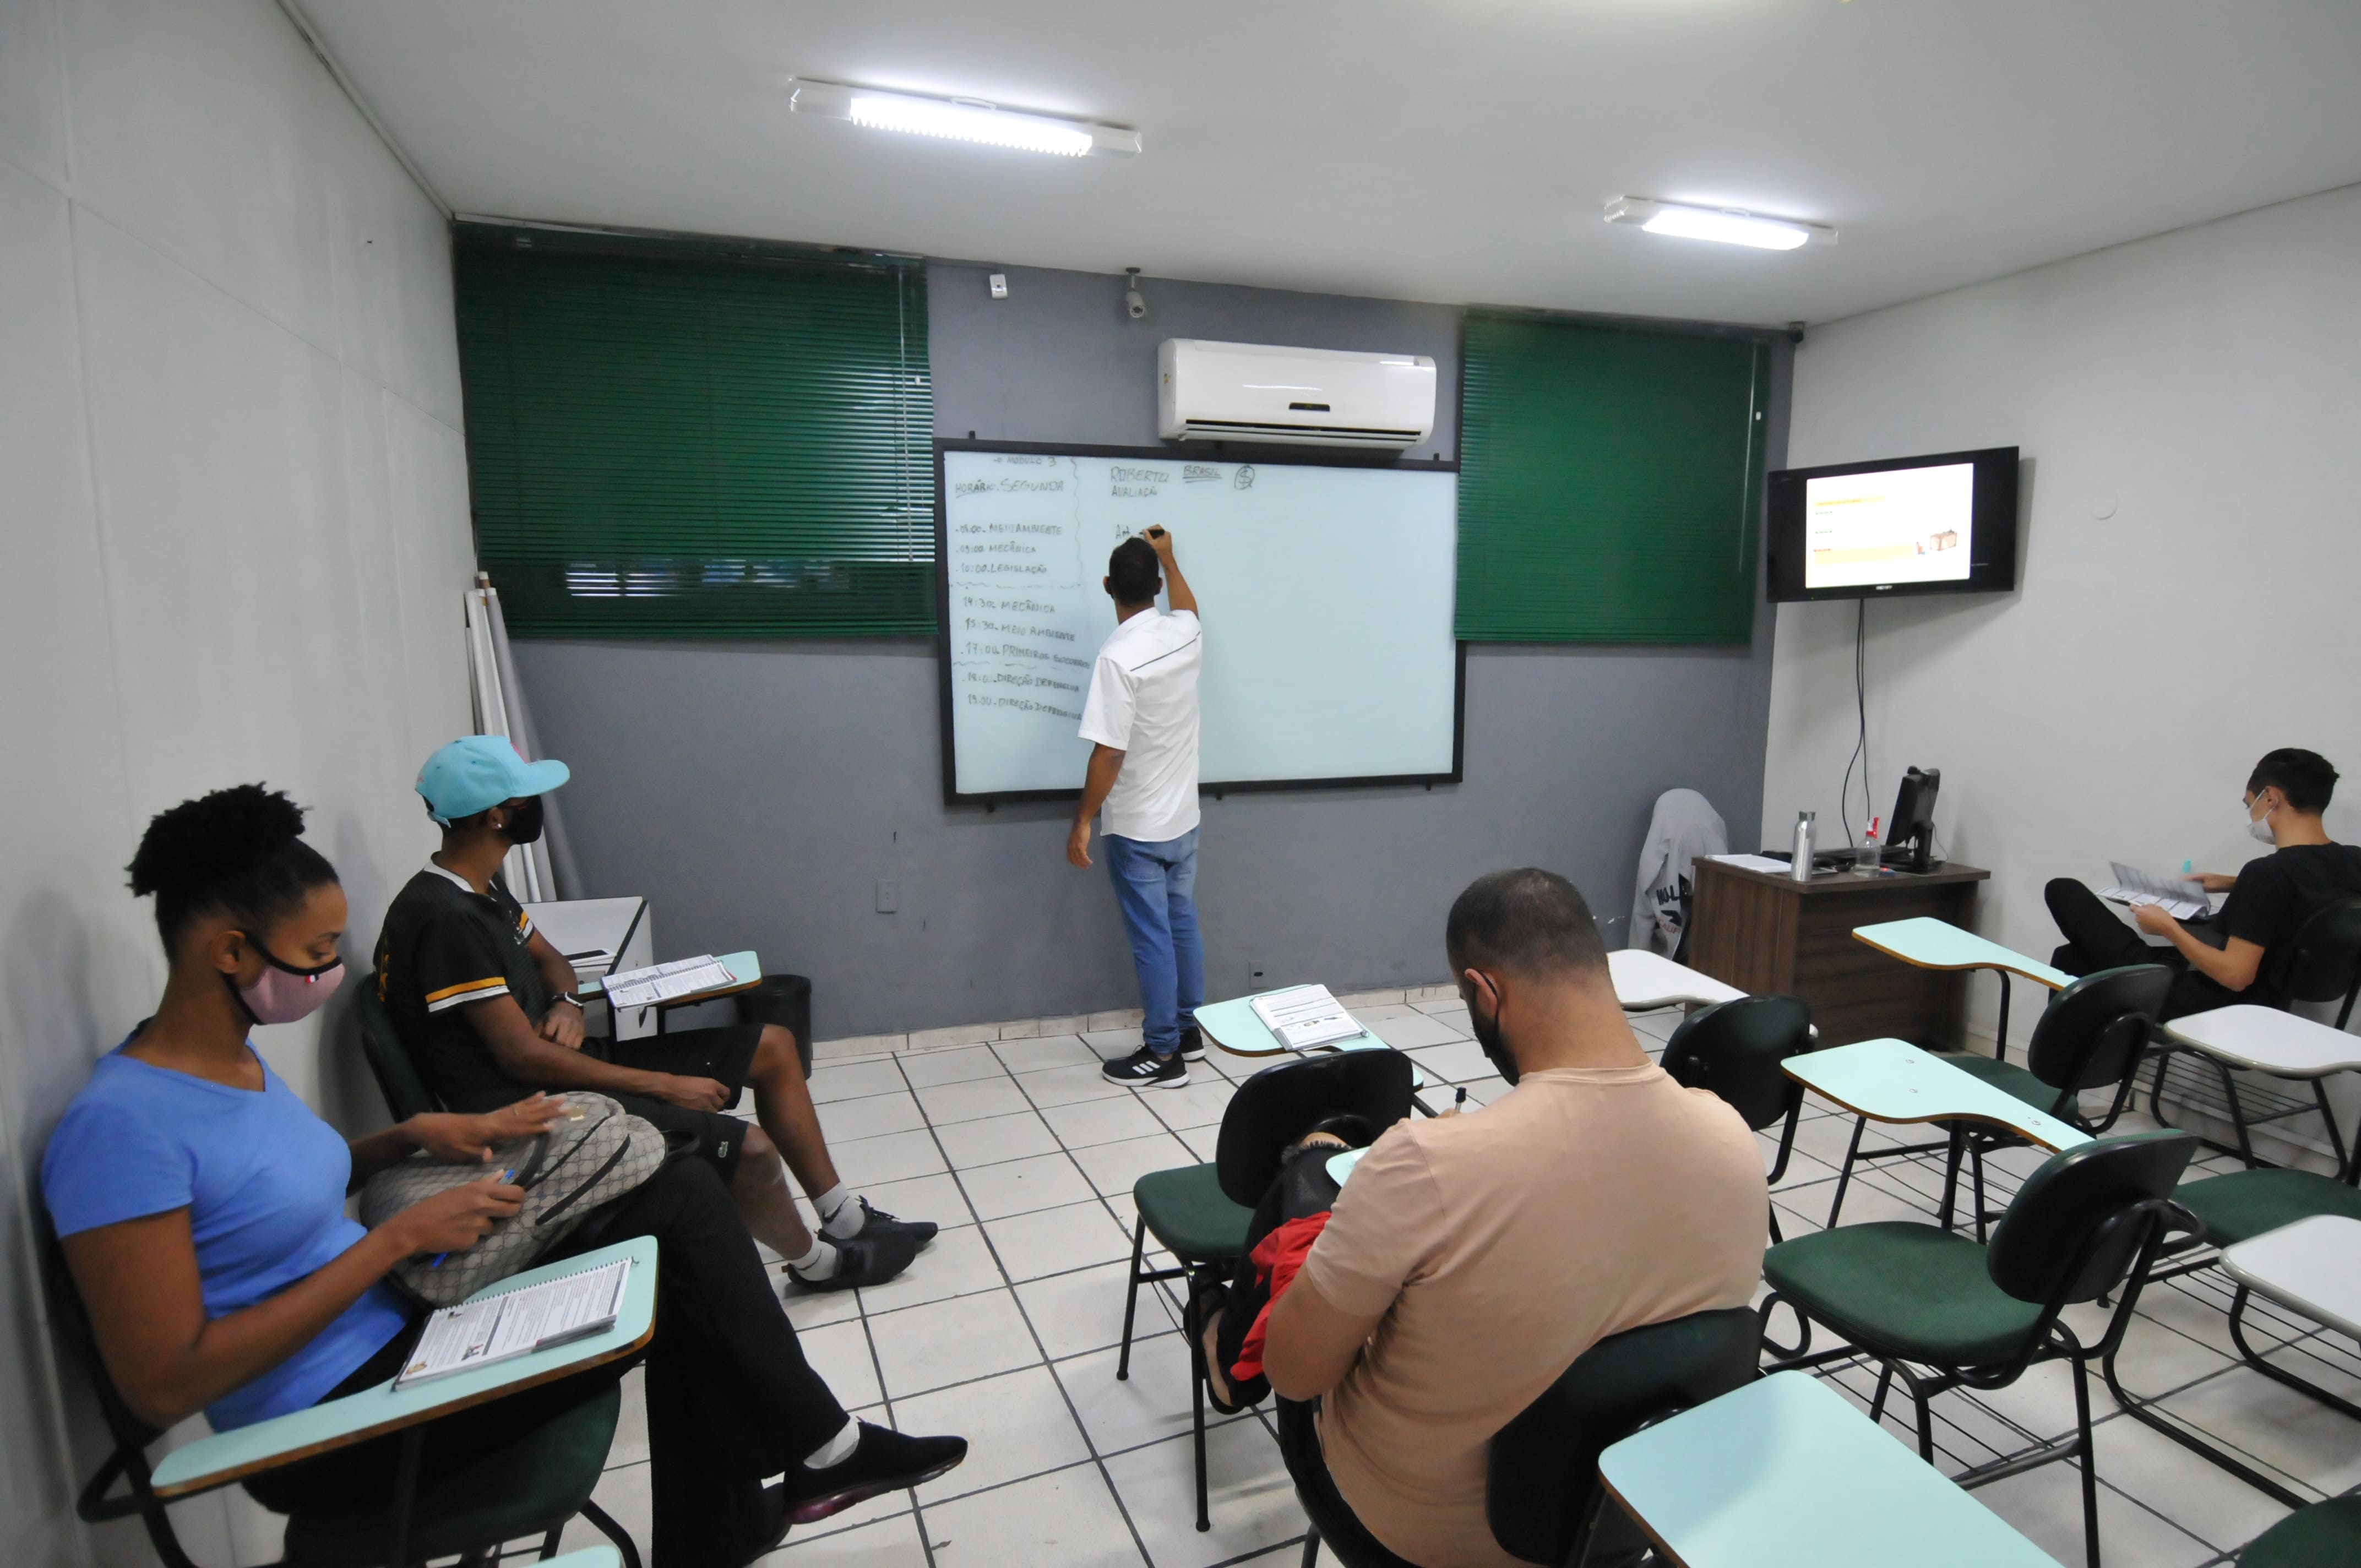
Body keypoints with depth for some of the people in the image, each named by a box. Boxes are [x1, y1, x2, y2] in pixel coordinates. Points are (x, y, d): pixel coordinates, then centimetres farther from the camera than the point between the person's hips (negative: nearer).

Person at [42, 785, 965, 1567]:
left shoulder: (231, 1059, 5)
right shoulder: (122, 1125, -23)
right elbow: (165, 1385, -25)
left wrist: (417, 1136, 4)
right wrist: (399, 1237, -23)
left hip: (402, 1330, 9)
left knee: (677, 1195, -6)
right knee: (674, 1244, -15)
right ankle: (818, 1449, 9)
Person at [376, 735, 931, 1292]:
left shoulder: (480, 889, 7)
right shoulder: (445, 918, -24)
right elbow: (523, 1056, -24)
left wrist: (567, 1004, -3)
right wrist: (664, 1087, -19)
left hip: (561, 1071, 10)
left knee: (772, 1046, 8)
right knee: (750, 1148, -25)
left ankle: (846, 1218, 16)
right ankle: (817, 1262, 7)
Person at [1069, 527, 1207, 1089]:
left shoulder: (1118, 657, -23)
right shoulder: (1186, 634, -2)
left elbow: (1109, 754, -23)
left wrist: (1082, 822, -14)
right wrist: (1167, 557, 37)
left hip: (1136, 829, -7)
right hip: (1183, 820, 7)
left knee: (1151, 939, 3)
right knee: (1182, 925, 19)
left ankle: (1163, 1055, 14)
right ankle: (1188, 1030, 32)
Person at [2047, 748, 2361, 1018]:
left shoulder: (2268, 872, -29)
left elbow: (2235, 976, -28)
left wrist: (2168, 928, -15)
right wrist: (2234, 885, 17)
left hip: (2204, 1001, -9)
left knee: (2064, 891, 0)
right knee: (2072, 957, 23)